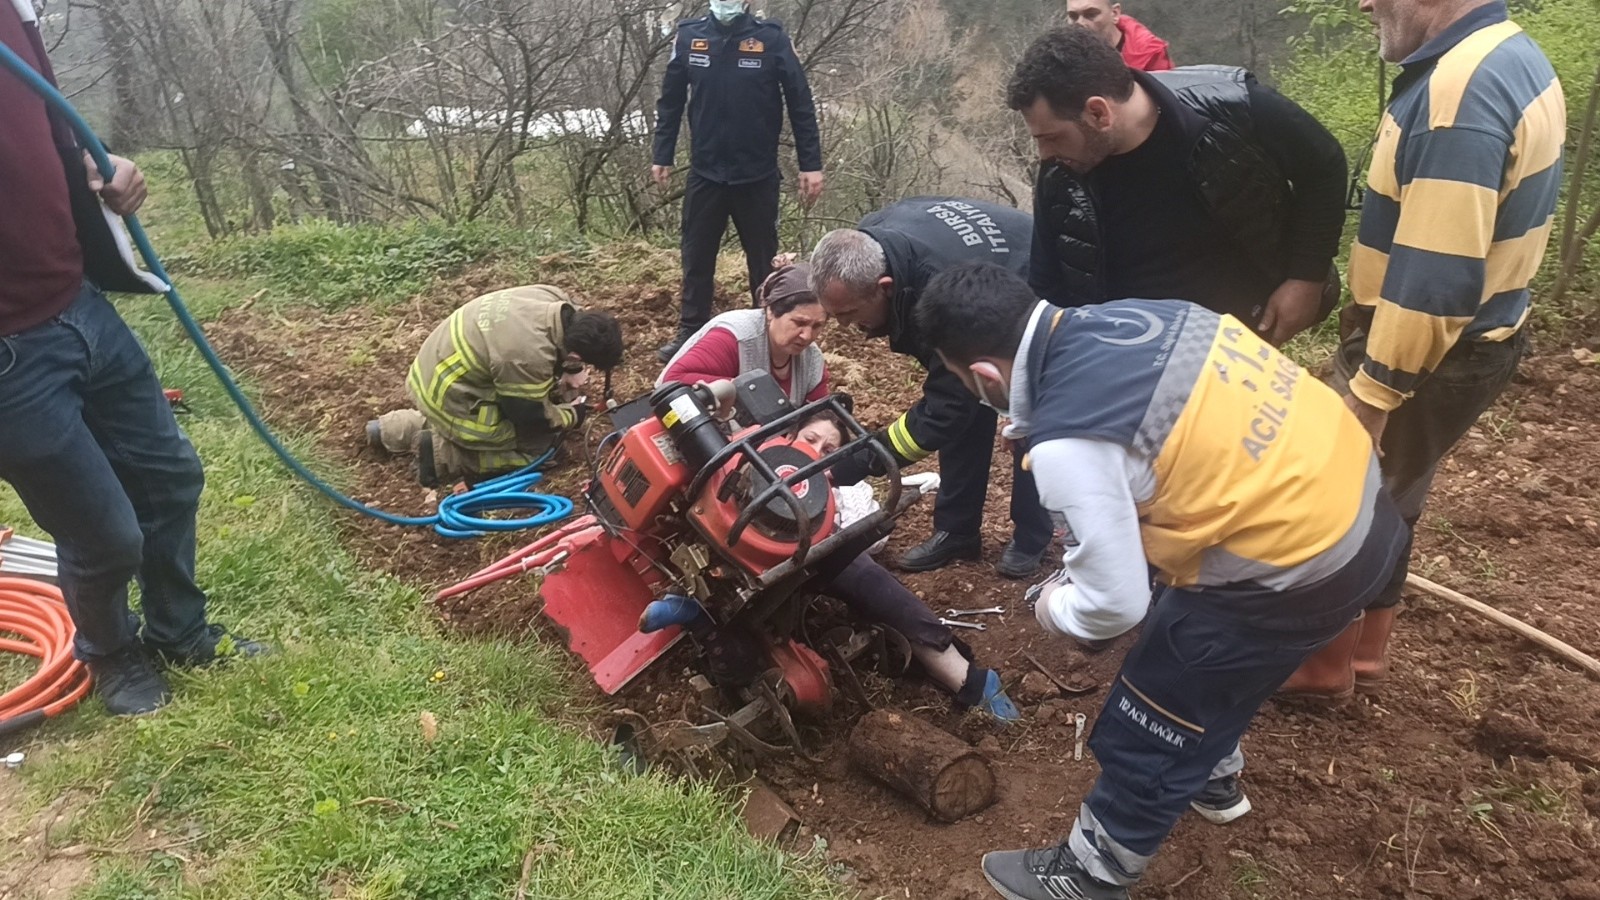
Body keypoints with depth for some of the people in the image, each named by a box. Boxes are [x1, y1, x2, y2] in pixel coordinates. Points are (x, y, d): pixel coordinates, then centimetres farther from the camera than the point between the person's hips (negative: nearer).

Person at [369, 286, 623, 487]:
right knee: (540, 444, -6)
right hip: (449, 399, -9)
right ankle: (441, 454, -3)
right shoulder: (529, 358, -33)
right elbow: (533, 418, -15)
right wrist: (571, 415, 1)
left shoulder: (553, 299, -9)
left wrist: (569, 372, 5)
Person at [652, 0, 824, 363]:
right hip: (705, 173, 2)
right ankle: (690, 333, 24)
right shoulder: (689, 36, -1)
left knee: (763, 259, 9)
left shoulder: (772, 38, -7)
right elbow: (670, 101, 8)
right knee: (697, 258, 10)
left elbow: (800, 103, -5)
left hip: (758, 176, -2)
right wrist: (662, 156, 5)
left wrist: (811, 165, -8)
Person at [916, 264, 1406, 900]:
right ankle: (1212, 775, 59)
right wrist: (1084, 557, 19)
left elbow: (1115, 603, -16)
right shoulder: (1116, 320, -1)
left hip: (1298, 569, -8)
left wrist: (1054, 607, 5)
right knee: (1199, 656, 33)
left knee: (1141, 740, 11)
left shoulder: (1067, 443, -26)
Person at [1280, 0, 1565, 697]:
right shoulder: (1511, 58, 7)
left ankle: (1323, 660, 26)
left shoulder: (1460, 90, -26)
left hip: (1430, 354, -10)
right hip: (1474, 339, 10)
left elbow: (1436, 277, -29)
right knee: (1384, 498, 22)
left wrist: (1370, 390, -24)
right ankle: (1366, 651, 38)